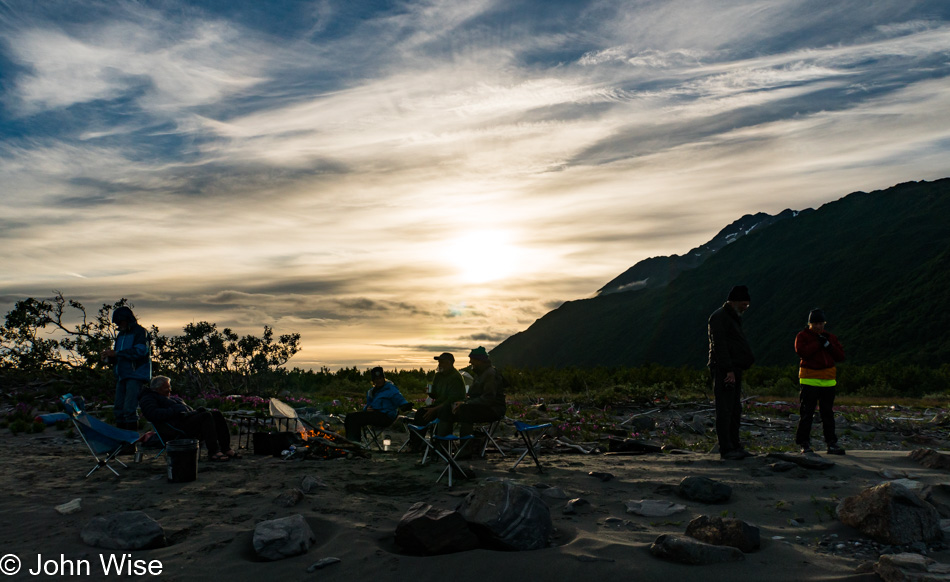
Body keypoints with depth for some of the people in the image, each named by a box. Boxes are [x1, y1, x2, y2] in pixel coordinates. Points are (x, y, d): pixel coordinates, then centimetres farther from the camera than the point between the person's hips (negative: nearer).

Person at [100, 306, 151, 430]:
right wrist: (109, 358, 2)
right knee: (119, 409, 8)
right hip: (122, 376, 9)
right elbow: (119, 358, 25)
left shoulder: (140, 332, -3)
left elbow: (139, 351, -18)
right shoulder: (121, 335, 23)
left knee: (129, 409, -14)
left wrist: (116, 353, -17)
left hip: (135, 375, -9)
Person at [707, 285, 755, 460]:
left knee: (735, 410, 11)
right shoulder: (719, 317, -10)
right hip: (724, 371, -10)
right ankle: (726, 449, -7)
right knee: (725, 410, -8)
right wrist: (729, 370, -22)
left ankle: (735, 446, 17)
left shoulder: (734, 318, 21)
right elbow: (719, 346, -18)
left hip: (734, 370, 10)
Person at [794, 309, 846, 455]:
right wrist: (817, 343, -16)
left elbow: (841, 356, 6)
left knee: (828, 413, 10)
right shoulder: (802, 336, 1)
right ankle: (804, 444, 2)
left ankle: (831, 443, 16)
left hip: (828, 380, 4)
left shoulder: (831, 337, 13)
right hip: (809, 379, -4)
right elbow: (801, 351, -17)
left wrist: (828, 345, -8)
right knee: (806, 413, -4)